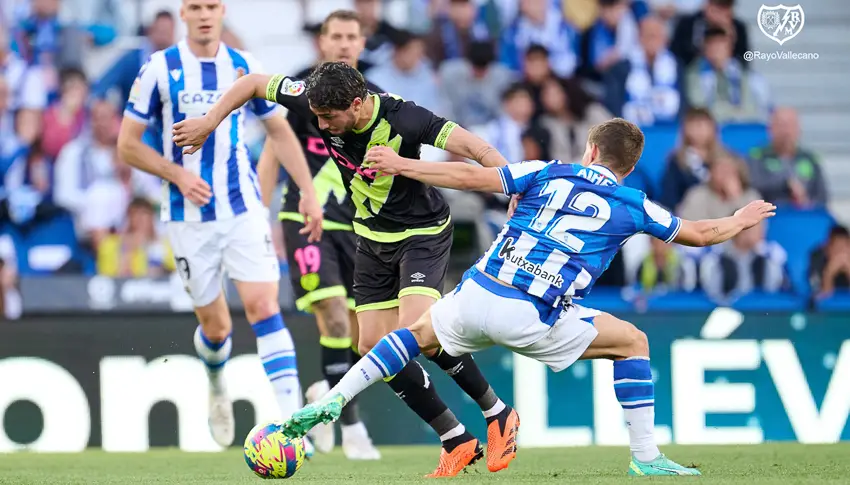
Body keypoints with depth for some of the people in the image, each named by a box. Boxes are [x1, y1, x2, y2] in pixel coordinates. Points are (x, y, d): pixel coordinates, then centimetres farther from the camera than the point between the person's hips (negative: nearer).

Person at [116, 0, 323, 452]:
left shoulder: (244, 67, 3)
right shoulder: (159, 69, -6)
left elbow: (280, 130, 14)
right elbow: (127, 144, -2)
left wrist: (308, 192, 7)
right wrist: (179, 174, -16)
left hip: (243, 210, 1)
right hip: (189, 217, -1)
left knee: (263, 308, -15)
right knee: (215, 326, 6)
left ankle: (292, 416, -20)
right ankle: (216, 385, 41)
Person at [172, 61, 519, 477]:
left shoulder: (402, 119, -31)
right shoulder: (319, 103, -16)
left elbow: (479, 151, -31)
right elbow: (254, 83, -1)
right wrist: (210, 122, -1)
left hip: (422, 232, -7)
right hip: (372, 237, 7)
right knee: (374, 346, -2)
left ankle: (498, 415, -4)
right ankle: (457, 442, 7)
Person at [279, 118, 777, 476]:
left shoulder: (548, 173, 14)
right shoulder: (633, 206, 11)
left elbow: (471, 177, 7)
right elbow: (700, 234, 23)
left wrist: (400, 165, 14)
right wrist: (740, 221, 45)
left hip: (476, 298, 3)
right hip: (530, 320, -3)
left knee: (419, 334, 31)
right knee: (633, 342, 16)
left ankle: (333, 401, 16)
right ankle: (646, 457, 8)